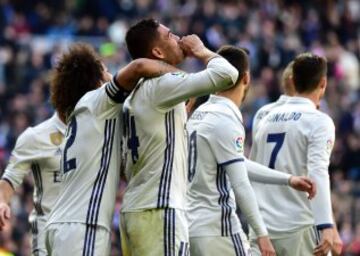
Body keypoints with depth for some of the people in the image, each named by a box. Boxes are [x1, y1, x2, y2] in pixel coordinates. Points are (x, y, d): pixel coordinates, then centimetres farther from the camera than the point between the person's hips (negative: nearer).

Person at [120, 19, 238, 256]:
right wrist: (201, 51, -2)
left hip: (134, 209, 10)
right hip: (159, 210, -10)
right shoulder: (161, 85, -11)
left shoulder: (135, 96, 18)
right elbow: (227, 75, -20)